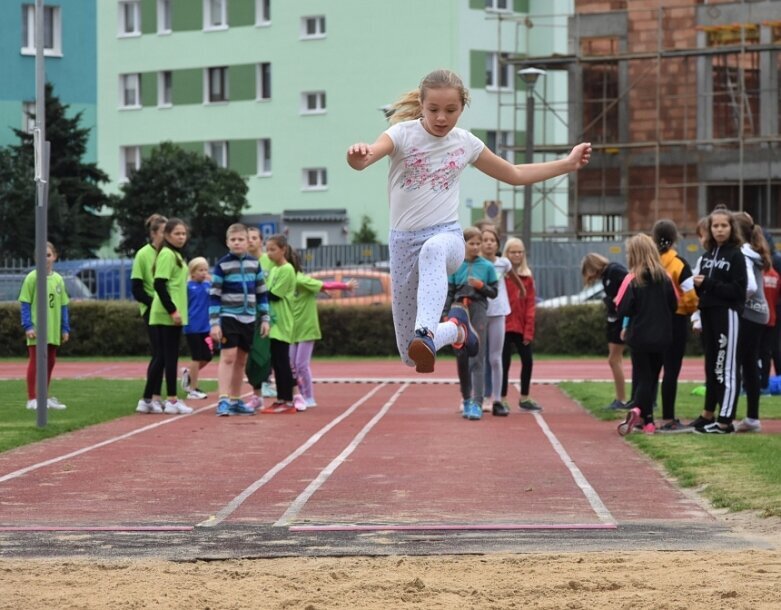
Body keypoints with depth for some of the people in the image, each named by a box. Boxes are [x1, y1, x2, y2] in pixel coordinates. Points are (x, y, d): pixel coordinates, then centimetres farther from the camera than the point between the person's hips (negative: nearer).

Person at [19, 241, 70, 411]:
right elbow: (25, 304, -6)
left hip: (53, 330, 5)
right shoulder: (32, 278, -6)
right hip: (37, 329, -5)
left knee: (50, 362, 11)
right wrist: (28, 326, -14)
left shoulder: (58, 279, 8)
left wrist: (65, 328, 9)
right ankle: (32, 399, 0)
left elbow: (63, 305, 12)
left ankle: (44, 397, 22)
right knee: (35, 362, -3)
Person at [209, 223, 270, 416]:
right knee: (228, 357, -14)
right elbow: (214, 295, -6)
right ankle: (223, 400, -18)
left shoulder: (254, 263, 7)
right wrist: (214, 323, -12)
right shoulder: (222, 265, -5)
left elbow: (261, 292, 13)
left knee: (241, 360, 10)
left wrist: (265, 318, 9)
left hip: (248, 319, 5)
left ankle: (235, 401, 17)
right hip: (228, 317, -5)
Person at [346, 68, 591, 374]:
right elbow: (363, 159, -26)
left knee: (433, 250, -42)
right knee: (412, 358, 2)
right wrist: (359, 156, -51)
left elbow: (515, 174, 22)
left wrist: (568, 163, 18)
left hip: (446, 236, 0)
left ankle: (426, 333, -59)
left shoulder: (465, 143, 6)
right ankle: (456, 327, 35)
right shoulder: (403, 133, -5)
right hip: (404, 241, 0)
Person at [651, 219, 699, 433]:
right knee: (671, 370, -1)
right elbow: (690, 295, -15)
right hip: (676, 319, -4)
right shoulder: (678, 263, -11)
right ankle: (668, 420, 0)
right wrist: (690, 310, 5)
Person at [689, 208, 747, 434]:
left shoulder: (735, 255, -5)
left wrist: (709, 284, -16)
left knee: (726, 368, -5)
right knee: (711, 366, 14)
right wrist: (698, 285, -5)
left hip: (727, 315, -7)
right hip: (708, 314, 7)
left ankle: (725, 421, -5)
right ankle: (708, 414, 22)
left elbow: (738, 290, -13)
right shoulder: (707, 255, 14)